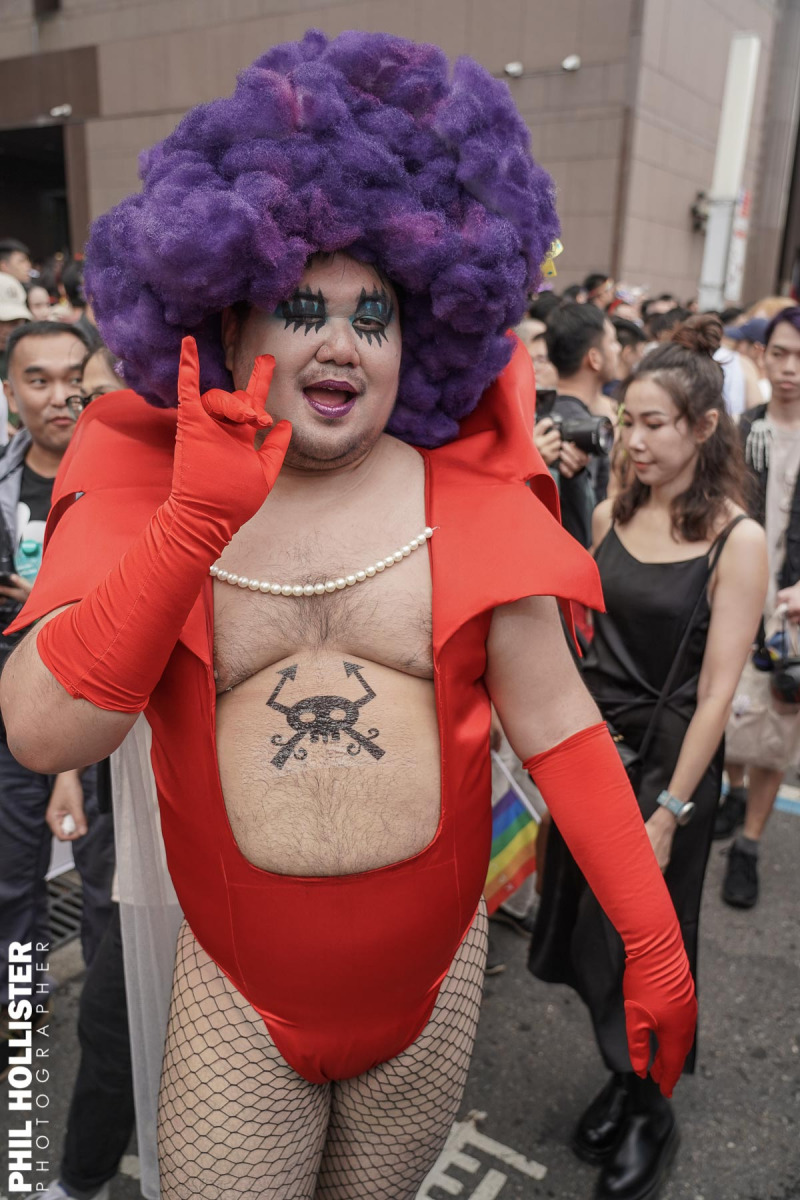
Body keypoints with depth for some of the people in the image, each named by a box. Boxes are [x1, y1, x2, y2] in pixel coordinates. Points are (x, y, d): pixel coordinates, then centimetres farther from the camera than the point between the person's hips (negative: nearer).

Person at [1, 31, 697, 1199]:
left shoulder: (468, 494, -6)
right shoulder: (147, 483, -7)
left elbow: (556, 725, -5)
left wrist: (654, 938, -5)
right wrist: (195, 522, -27)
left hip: (436, 970, 2)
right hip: (235, 990, -1)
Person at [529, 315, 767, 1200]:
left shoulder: (736, 541, -13)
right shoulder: (612, 514, 2)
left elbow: (716, 690, -14)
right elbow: (585, 633, 7)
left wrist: (669, 810, -15)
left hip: (669, 760, -4)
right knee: (589, 927, 15)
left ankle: (650, 1110, 36)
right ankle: (622, 1074, 41)